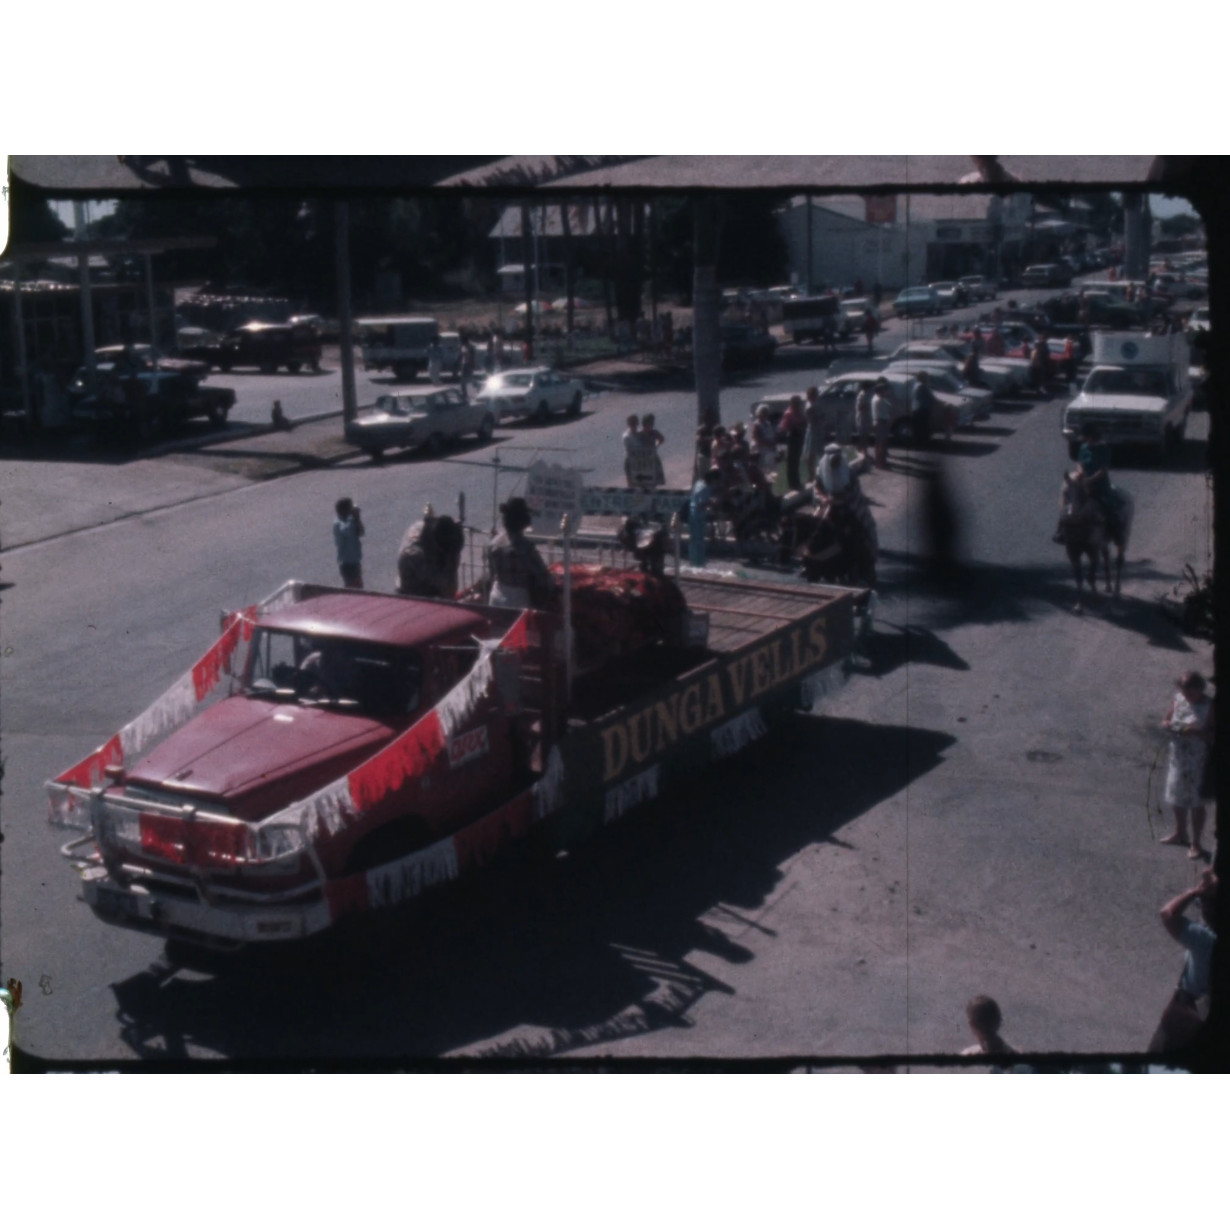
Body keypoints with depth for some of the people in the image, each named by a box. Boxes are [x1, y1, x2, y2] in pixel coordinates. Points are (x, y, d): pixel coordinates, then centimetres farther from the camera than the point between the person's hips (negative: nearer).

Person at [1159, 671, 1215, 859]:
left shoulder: (1209, 706, -15)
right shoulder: (1177, 699, 0)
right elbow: (1166, 720, 10)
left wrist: (1196, 732, -30)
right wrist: (1167, 725, -13)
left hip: (1198, 760, -6)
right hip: (1177, 756, 6)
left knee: (1196, 802, 2)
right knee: (1177, 797, 19)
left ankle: (1196, 844, 13)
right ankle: (1180, 833, 40)